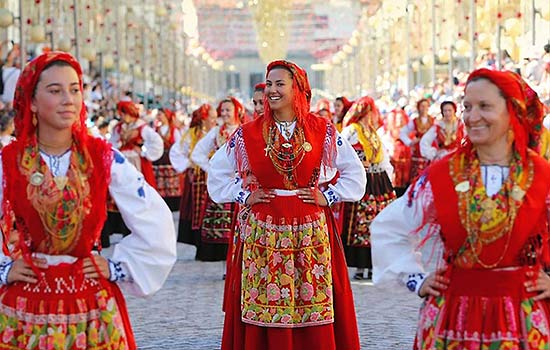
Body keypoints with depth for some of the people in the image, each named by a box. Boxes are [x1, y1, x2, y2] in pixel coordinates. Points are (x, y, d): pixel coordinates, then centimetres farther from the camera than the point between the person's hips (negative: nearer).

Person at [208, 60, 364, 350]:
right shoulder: (247, 135, 4)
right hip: (262, 232, 0)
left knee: (314, 304, -1)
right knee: (263, 303, 0)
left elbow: (355, 173, 12)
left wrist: (328, 197, 2)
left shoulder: (323, 131, 4)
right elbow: (217, 175, 15)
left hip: (311, 231, 0)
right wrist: (244, 197, 5)